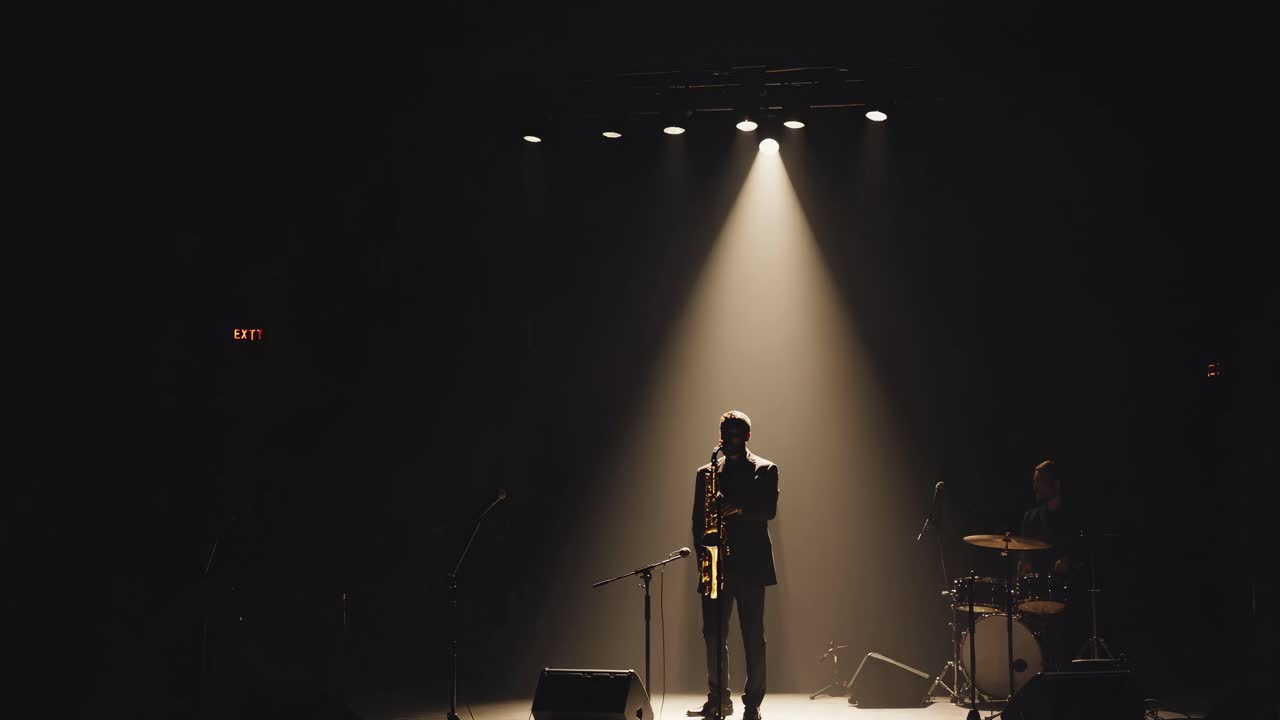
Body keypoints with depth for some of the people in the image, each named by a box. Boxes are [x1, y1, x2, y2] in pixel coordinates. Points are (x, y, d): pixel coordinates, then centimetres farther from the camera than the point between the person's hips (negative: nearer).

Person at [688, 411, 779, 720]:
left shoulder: (765, 470, 6)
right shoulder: (707, 472, 14)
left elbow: (769, 510, -8)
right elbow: (698, 519, 11)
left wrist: (740, 509, -25)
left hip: (750, 564, -3)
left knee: (753, 636, -1)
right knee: (713, 634, 4)